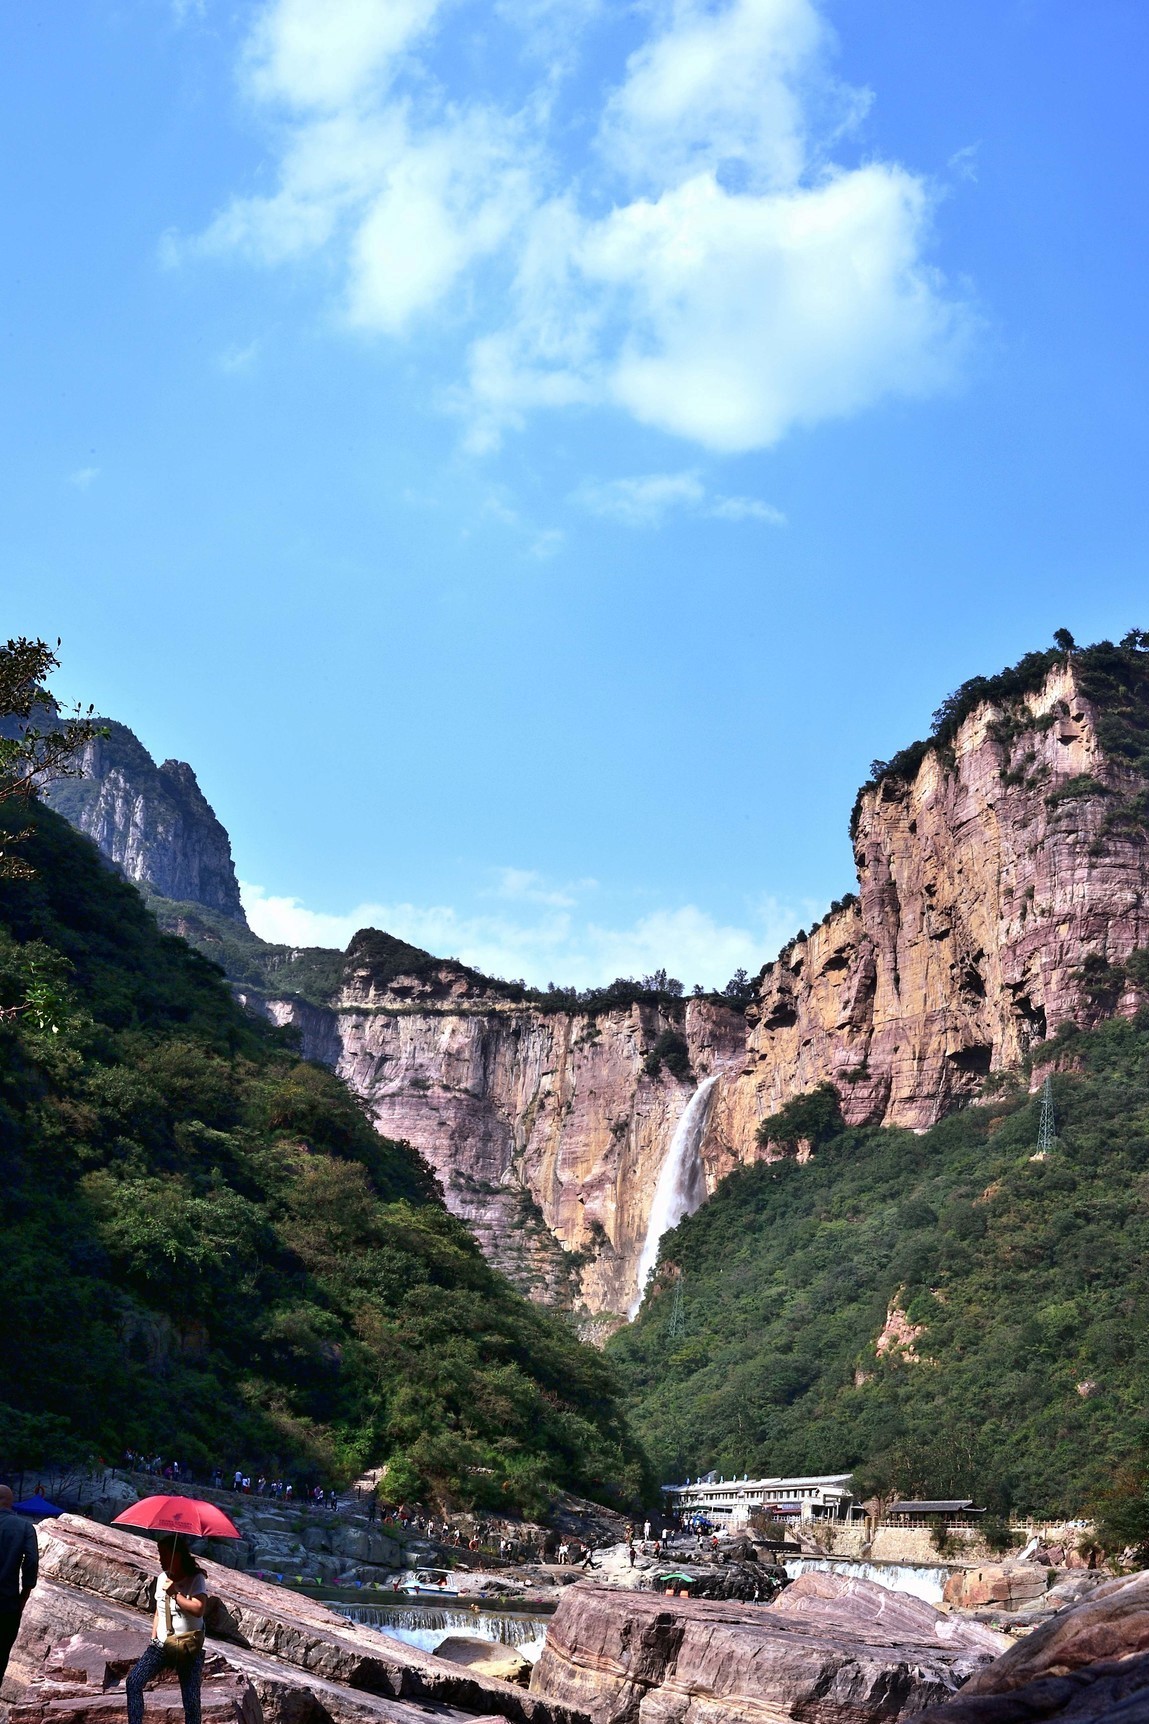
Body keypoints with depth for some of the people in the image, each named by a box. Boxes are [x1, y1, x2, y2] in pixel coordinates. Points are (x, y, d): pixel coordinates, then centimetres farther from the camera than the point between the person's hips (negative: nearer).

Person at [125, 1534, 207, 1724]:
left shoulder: (196, 1579, -11)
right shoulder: (162, 1578, 8)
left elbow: (198, 1610, -25)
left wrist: (175, 1594, -27)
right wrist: (153, 1638, 13)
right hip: (161, 1645, 6)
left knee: (191, 1698, -5)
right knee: (133, 1681, -9)